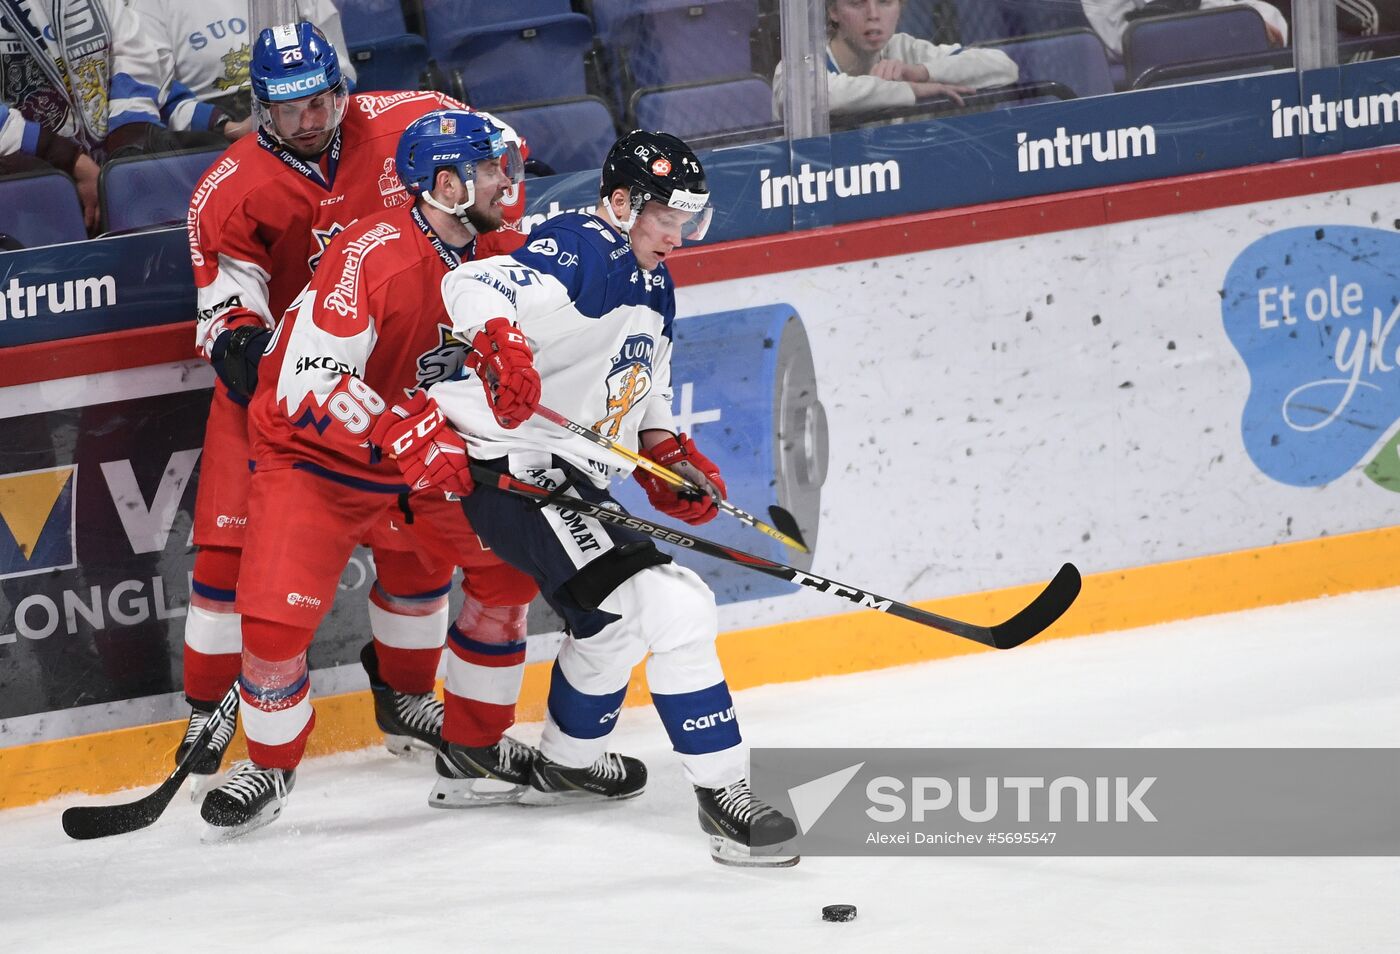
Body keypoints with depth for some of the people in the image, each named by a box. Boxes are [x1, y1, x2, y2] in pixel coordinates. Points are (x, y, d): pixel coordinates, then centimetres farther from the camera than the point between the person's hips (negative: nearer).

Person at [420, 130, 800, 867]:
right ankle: (722, 793, -20)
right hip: (515, 468, -11)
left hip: (572, 481, 11)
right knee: (662, 604, -21)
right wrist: (497, 343, -52)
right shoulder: (579, 255, -16)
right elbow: (474, 286, -31)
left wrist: (665, 450, 11)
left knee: (614, 619, 31)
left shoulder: (652, 287, 16)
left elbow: (642, 389, 29)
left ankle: (567, 762, 55)